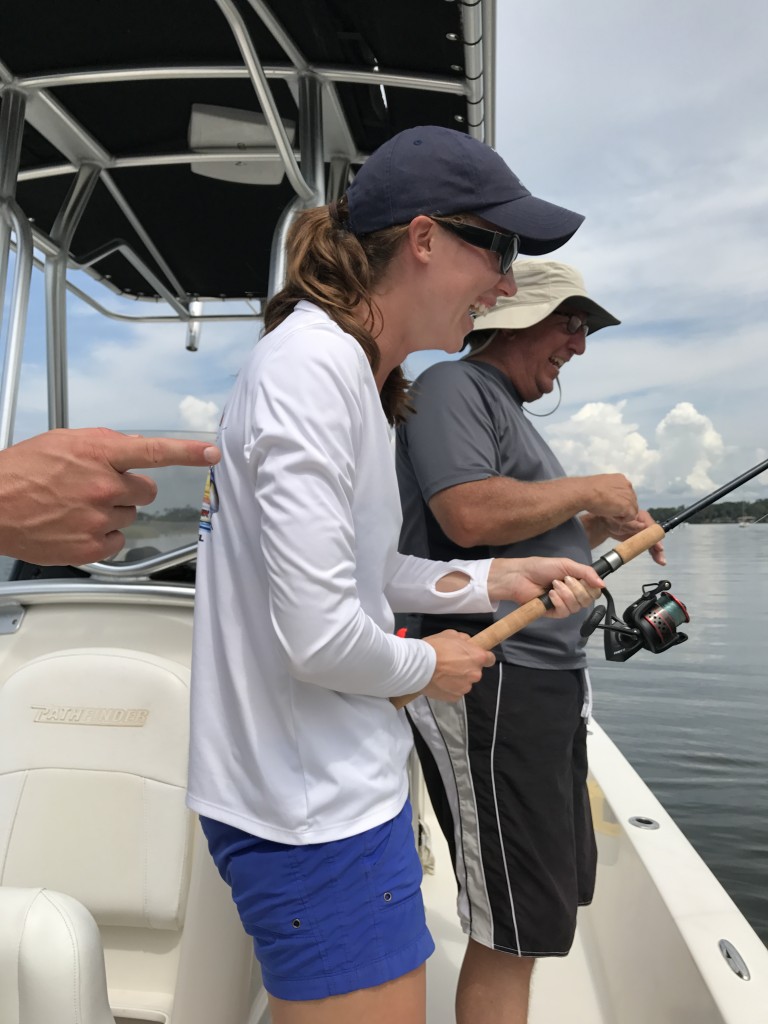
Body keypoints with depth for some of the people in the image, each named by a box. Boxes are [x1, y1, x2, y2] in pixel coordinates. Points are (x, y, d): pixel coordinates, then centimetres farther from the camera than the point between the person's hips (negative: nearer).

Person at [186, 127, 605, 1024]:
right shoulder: (312, 364, -22)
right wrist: (430, 666, -8)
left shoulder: (349, 368, 9)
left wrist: (493, 580, 5)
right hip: (313, 811, -10)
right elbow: (318, 633, -27)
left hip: (329, 778, 10)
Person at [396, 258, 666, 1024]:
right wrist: (584, 491, -11)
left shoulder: (509, 410, 21)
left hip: (546, 679, 10)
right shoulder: (452, 387, -8)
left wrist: (601, 528, 11)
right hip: (487, 681, -10)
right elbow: (471, 516, -25)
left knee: (552, 898, 20)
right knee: (513, 930, 0)